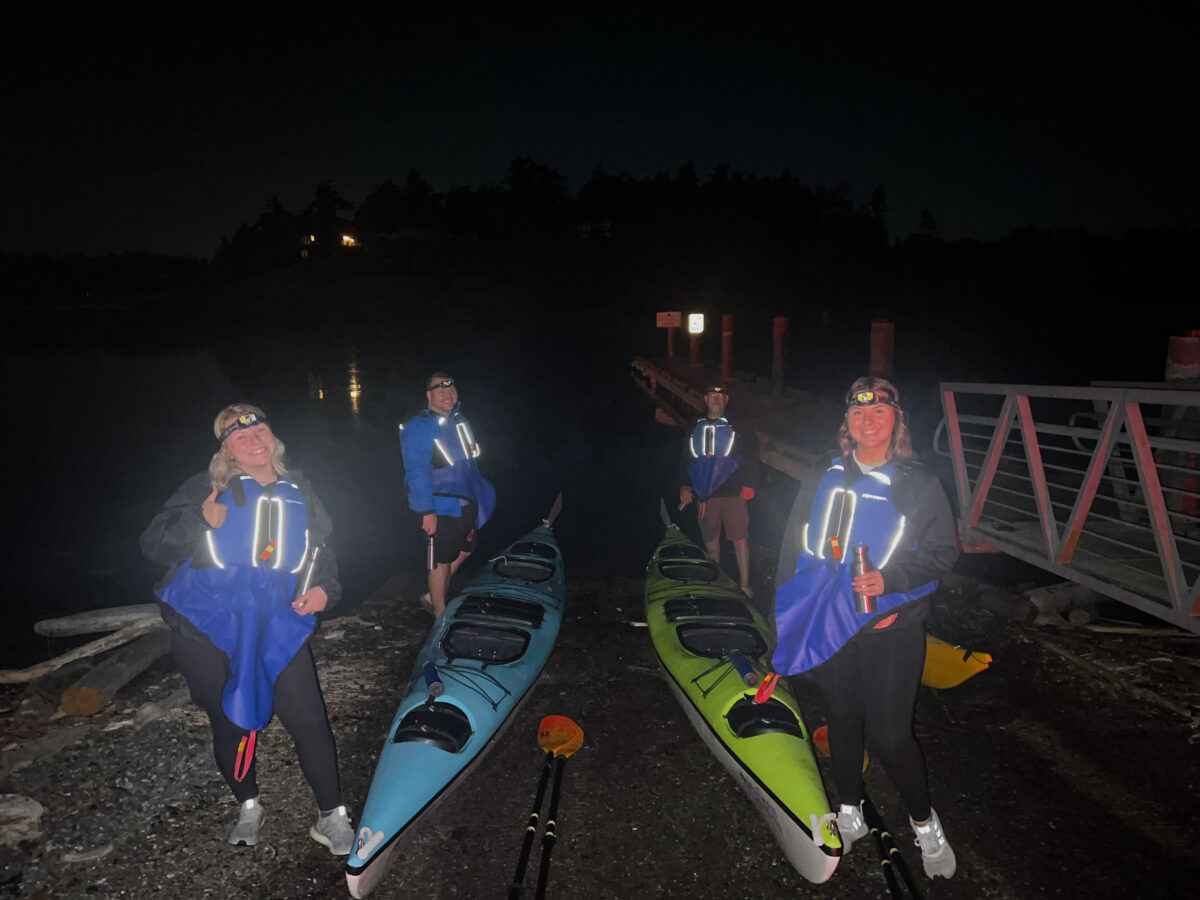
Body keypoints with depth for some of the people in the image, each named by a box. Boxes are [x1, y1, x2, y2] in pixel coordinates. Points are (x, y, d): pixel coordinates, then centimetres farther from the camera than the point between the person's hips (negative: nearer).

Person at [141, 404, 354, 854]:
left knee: (310, 722, -3)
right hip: (209, 632, -1)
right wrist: (201, 522, -22)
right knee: (231, 724, 13)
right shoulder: (204, 490, -1)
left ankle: (332, 817, 15)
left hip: (278, 629, 2)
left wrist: (324, 588, 1)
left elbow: (322, 551, 20)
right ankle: (248, 807, 39)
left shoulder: (299, 491, 10)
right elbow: (154, 544, -5)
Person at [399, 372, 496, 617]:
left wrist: (479, 493, 21)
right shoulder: (418, 427, -16)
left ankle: (433, 597, 35)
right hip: (439, 508, -8)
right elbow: (415, 471, -21)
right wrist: (427, 511, -24)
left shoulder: (459, 419, 9)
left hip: (465, 502, 9)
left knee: (463, 551, 20)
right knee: (441, 561, 2)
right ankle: (440, 614, 18)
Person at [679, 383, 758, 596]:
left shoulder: (738, 427, 2)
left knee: (740, 538, -7)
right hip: (706, 494, 4)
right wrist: (685, 486, 10)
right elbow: (686, 460, 19)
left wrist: (748, 484, -7)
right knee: (709, 538, 11)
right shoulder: (696, 428, 14)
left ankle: (745, 584, -2)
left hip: (733, 493, -4)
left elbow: (752, 456, 1)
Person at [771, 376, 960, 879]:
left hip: (890, 629, -3)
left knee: (889, 734, -3)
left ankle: (924, 823, 25)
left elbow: (943, 550, -4)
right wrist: (790, 611, 7)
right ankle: (850, 813, 38)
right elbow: (795, 545, 9)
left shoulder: (918, 484, -4)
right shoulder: (826, 479, 4)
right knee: (842, 719, 17)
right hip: (830, 627, 4)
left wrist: (890, 579, -20)